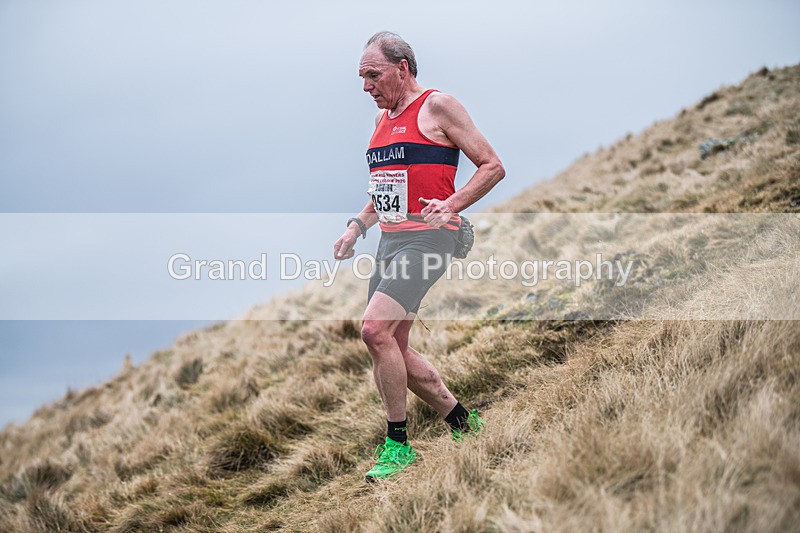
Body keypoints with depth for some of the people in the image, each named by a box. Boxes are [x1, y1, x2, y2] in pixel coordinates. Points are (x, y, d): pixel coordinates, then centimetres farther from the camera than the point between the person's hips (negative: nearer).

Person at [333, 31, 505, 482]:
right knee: (394, 348, 8)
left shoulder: (438, 106, -5)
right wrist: (358, 227, 13)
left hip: (426, 239, -9)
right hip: (390, 241, 9)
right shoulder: (383, 118, 18)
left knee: (376, 330, -21)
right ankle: (463, 421, 24)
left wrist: (451, 206, -18)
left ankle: (398, 444, -8)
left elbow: (493, 167, -6)